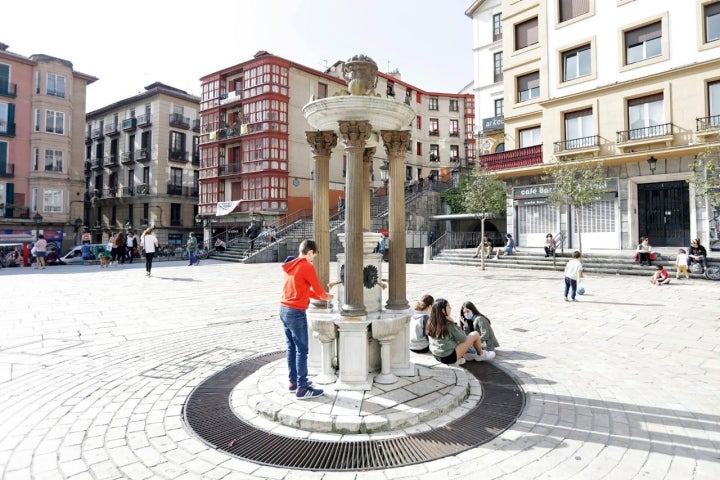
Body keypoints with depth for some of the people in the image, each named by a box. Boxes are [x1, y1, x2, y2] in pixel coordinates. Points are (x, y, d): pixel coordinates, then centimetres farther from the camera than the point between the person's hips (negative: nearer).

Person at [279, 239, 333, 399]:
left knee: (292, 348, 16)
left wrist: (321, 297, 20)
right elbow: (318, 290, -5)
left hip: (284, 310, 9)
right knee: (302, 350, -2)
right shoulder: (307, 267, -13)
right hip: (296, 312, -9)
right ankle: (302, 389, 3)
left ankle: (294, 382, 26)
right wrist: (326, 297, 16)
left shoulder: (290, 265, 13)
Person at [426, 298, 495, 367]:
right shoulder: (448, 324, -23)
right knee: (475, 335, 4)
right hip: (449, 357, -7)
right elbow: (462, 338, -10)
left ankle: (459, 359, 17)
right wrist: (453, 323, -11)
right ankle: (481, 355, 29)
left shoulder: (431, 323, -3)